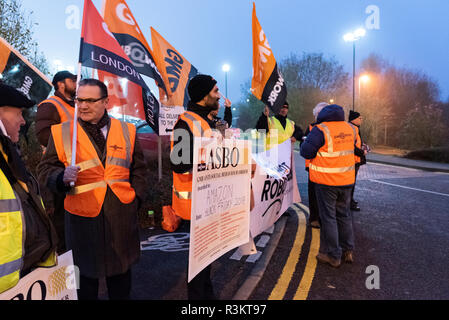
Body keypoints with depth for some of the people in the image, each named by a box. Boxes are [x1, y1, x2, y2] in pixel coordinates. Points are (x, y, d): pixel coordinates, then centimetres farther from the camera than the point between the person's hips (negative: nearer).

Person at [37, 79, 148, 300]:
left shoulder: (126, 131, 5)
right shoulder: (61, 132, 1)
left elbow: (138, 169, 11)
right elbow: (46, 169, 1)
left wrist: (135, 197, 1)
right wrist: (62, 177, -20)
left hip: (121, 214, 2)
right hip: (83, 215, -1)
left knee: (121, 273, 18)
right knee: (86, 273, 14)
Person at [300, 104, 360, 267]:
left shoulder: (321, 130, -16)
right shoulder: (351, 128, 5)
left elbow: (306, 151, -16)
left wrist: (306, 142, 3)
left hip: (326, 181, -6)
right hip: (346, 180, 6)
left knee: (328, 216, 4)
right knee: (344, 214, 18)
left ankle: (333, 255, 13)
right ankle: (348, 251, 28)